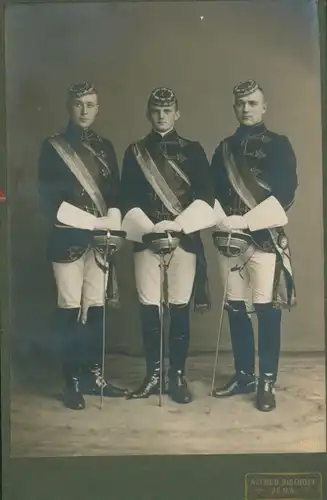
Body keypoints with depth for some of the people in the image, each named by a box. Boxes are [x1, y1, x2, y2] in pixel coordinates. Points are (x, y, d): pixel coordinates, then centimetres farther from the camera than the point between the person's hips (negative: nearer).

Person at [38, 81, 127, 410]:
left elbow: (115, 193, 9)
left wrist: (112, 224, -9)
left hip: (99, 237, 4)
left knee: (95, 307, 7)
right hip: (68, 239, -4)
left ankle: (94, 376, 18)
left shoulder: (105, 147, 14)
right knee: (70, 309, -1)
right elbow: (47, 199, -5)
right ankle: (72, 382, 8)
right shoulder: (52, 147, 2)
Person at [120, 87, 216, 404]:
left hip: (185, 239, -1)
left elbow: (206, 196, -1)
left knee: (179, 309, 2)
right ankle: (153, 374, 16)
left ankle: (178, 376, 13)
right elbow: (127, 199, 3)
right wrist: (147, 227, -14)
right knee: (149, 309, 2)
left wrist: (178, 224, -16)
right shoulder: (135, 152, 11)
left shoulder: (193, 150, 8)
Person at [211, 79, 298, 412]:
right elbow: (213, 191, 13)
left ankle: (267, 381, 5)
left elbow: (284, 193, -8)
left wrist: (246, 221, -18)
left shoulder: (278, 144, 4)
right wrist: (221, 221, -8)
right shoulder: (225, 148, 17)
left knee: (266, 308, -5)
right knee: (235, 308, 7)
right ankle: (244, 375, 20)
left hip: (265, 237, -4)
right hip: (230, 238, 4)